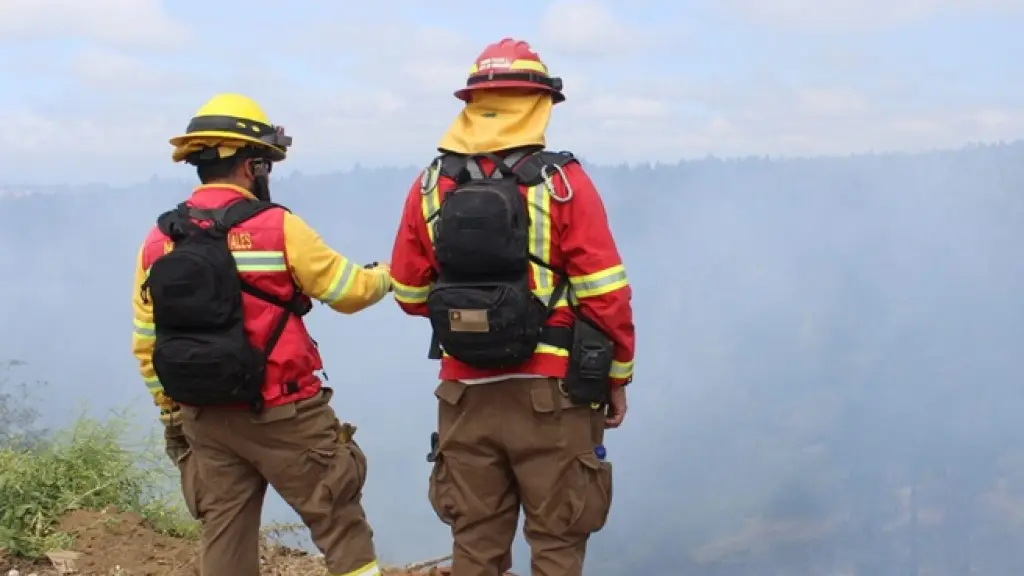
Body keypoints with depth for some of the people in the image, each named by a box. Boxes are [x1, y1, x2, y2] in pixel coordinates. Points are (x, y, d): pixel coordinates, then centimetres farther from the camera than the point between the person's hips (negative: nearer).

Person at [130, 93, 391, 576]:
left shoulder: (158, 241, 3)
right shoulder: (276, 227, -12)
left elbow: (146, 344, 7)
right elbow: (350, 292, -3)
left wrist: (171, 411, 18)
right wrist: (385, 275, 18)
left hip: (203, 419, 5)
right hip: (282, 415, -5)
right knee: (340, 524, 8)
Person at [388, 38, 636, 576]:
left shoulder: (431, 186, 2)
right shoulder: (562, 182, -9)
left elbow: (410, 294, 9)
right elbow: (605, 293, -9)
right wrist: (617, 375, 3)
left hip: (465, 393, 4)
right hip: (551, 393, -3)